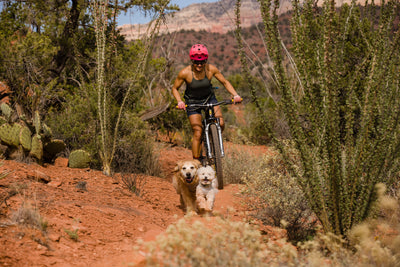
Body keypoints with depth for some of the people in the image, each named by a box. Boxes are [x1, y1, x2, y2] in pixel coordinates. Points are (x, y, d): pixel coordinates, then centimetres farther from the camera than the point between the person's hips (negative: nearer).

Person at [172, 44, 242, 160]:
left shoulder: (211, 69, -19)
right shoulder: (185, 73, -24)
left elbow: (225, 82, -5)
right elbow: (175, 88, -9)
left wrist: (235, 95, -18)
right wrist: (180, 101, -26)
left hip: (209, 98, 2)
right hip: (192, 102, -2)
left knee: (220, 124, -18)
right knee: (198, 133, -10)